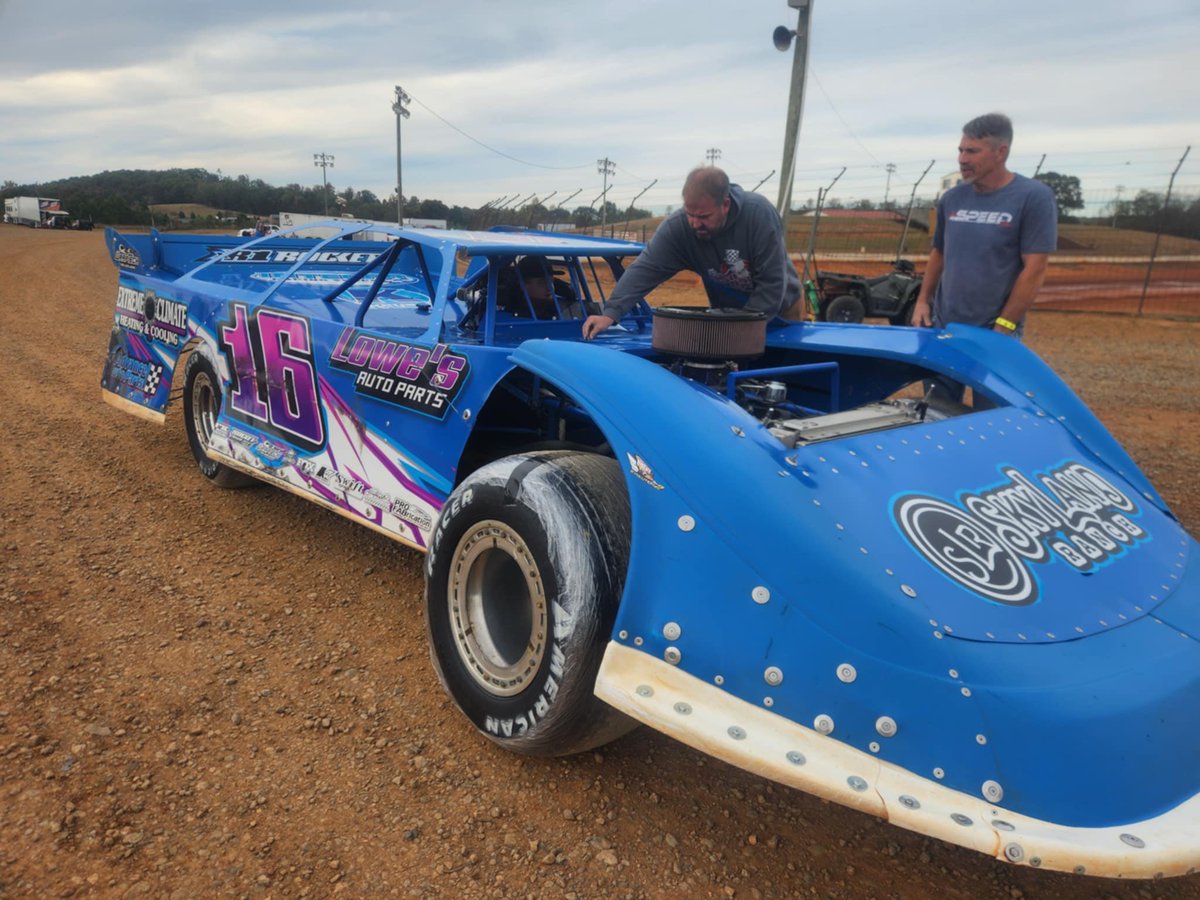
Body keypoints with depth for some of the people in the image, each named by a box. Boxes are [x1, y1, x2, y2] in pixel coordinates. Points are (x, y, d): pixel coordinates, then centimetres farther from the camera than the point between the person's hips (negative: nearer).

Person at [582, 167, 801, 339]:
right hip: (728, 313, 2)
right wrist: (610, 313, -43)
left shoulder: (760, 213, -30)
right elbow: (645, 269, -30)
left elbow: (772, 283, -28)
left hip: (781, 310, -2)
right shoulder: (677, 227, -23)